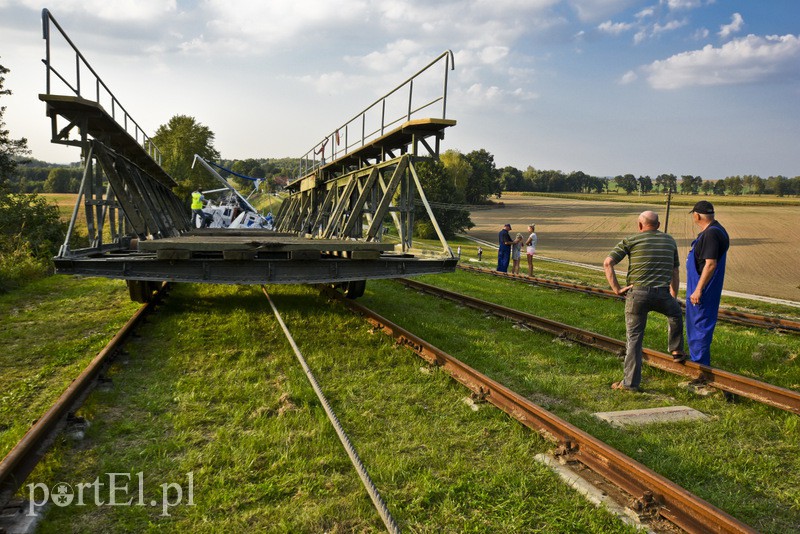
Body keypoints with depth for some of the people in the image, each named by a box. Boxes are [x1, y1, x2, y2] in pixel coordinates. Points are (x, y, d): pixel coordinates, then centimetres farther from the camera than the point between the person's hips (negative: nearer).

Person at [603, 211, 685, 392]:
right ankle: (677, 350, 45)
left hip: (637, 294, -2)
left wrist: (617, 289, -4)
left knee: (634, 338, 4)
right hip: (662, 294, 2)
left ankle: (631, 382, 4)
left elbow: (608, 263, -8)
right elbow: (675, 273, 22)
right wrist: (674, 297, 31)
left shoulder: (631, 240, 4)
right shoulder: (669, 241, 15)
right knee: (676, 313, 36)